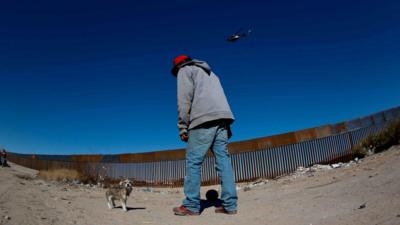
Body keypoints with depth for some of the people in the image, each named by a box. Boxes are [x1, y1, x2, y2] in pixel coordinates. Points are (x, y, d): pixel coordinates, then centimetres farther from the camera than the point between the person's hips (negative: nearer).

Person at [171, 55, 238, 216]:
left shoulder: (185, 70, 14)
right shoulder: (210, 73, 35)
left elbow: (185, 99, -2)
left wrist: (183, 127, -3)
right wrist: (226, 126, 16)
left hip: (204, 119, -7)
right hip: (222, 117, 7)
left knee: (193, 161, -4)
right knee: (223, 160, 2)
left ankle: (191, 206, -4)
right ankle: (230, 205, 1)